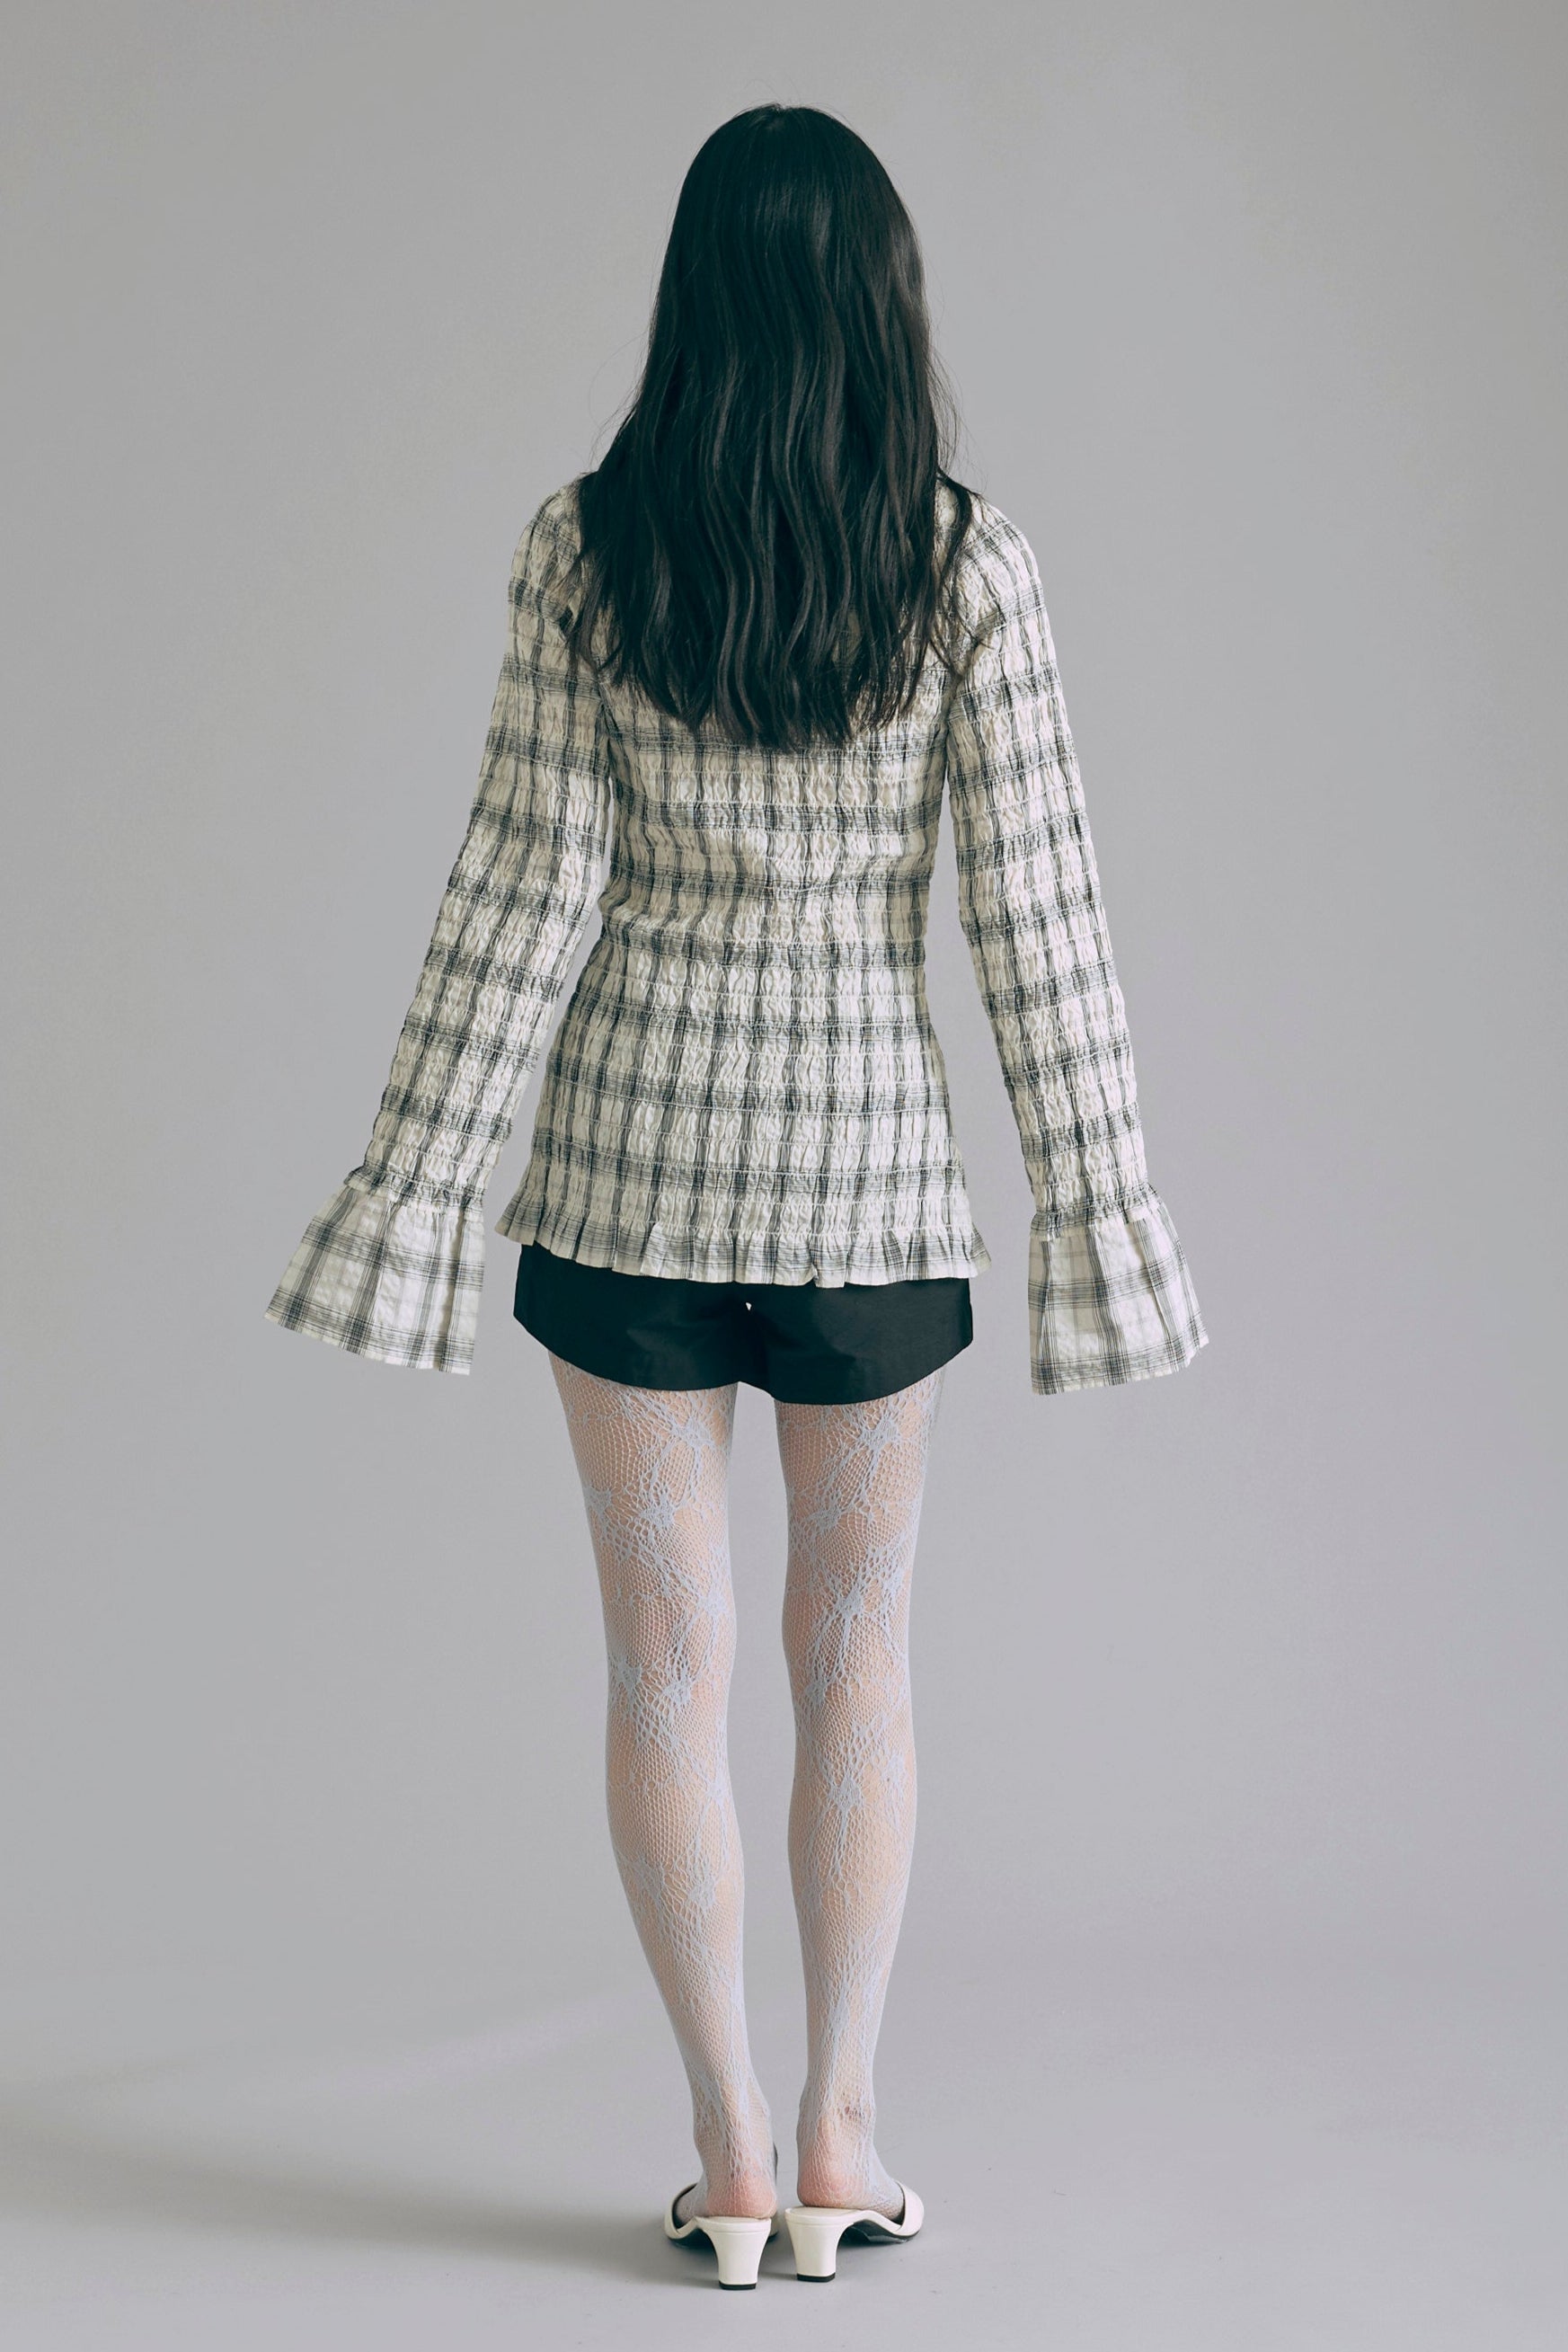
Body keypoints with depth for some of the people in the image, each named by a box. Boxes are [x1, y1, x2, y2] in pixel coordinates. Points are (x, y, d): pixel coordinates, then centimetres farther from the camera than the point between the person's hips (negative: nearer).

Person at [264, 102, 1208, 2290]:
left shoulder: (583, 548, -6)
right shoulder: (967, 561, -6)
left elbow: (522, 886, -8)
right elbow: (1035, 901, -7)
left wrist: (420, 1186, -3)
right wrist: (1095, 1203, -1)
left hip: (631, 1142, 0)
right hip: (866, 1151, 0)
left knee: (669, 1658, 9)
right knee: (857, 1654, 14)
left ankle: (732, 2154, 14)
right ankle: (842, 2138, 19)